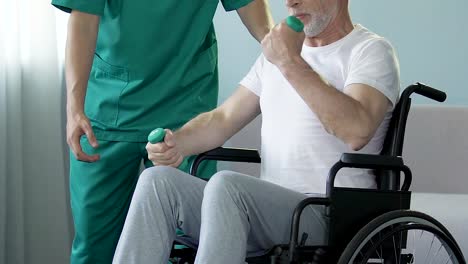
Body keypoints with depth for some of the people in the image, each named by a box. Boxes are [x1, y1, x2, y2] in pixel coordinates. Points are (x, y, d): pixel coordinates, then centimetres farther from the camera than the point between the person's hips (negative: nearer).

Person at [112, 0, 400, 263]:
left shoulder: (371, 50, -1)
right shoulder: (278, 49, 24)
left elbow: (357, 131, -21)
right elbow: (225, 117, 22)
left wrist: (291, 63, -18)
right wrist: (176, 144, 0)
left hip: (329, 214, -7)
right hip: (270, 208, 7)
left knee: (225, 184, -33)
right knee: (158, 180, -15)